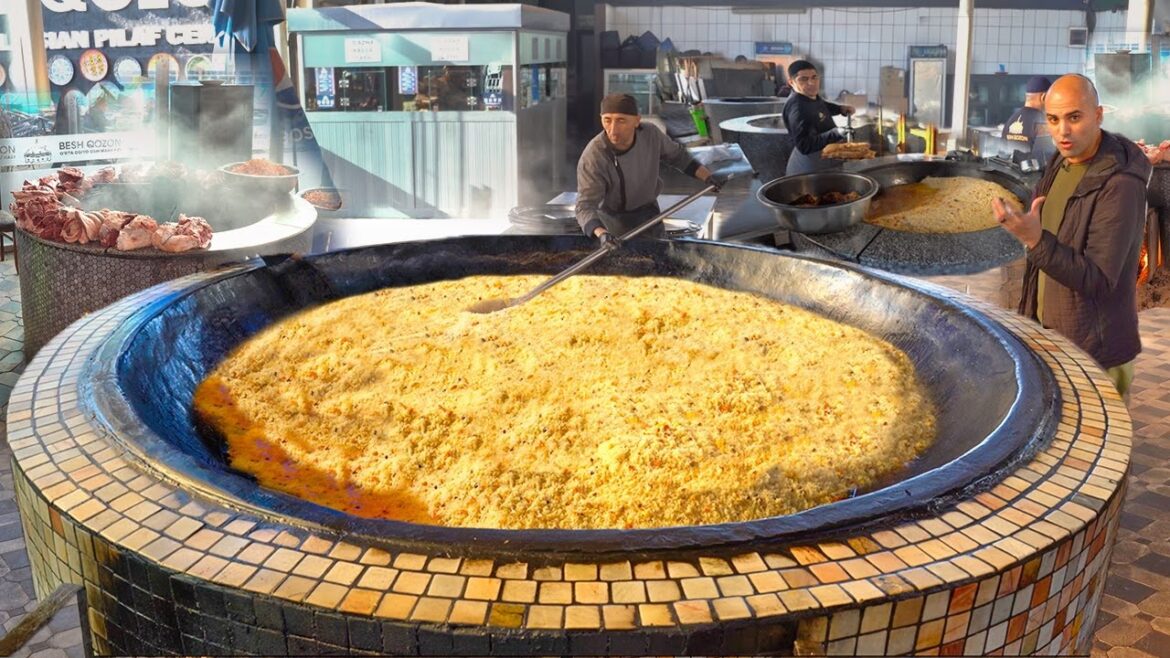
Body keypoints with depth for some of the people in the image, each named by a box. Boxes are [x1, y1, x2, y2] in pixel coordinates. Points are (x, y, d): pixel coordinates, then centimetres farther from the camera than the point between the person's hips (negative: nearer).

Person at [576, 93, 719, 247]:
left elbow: (676, 155, -1)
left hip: (648, 213, 5)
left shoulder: (650, 134, -22)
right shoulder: (592, 158, -35)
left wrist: (707, 176, -9)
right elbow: (585, 207, -39)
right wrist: (601, 234, -58)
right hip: (613, 217, -4)